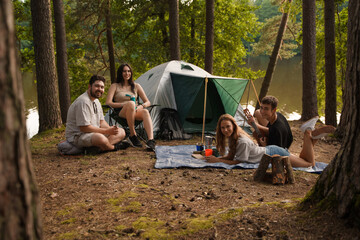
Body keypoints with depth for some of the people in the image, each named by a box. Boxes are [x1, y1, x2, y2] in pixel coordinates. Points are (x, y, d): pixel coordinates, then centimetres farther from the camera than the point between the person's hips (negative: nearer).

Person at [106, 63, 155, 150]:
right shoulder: (115, 86, 10)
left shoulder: (136, 86, 18)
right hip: (121, 112, -3)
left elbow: (147, 102, 13)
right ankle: (133, 135, -30)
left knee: (145, 112, -35)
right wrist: (124, 104, -15)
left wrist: (141, 106, -10)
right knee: (131, 103, -38)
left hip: (136, 112, 3)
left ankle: (151, 139, -54)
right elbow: (108, 103, -2)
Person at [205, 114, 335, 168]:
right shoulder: (231, 137, -6)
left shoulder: (242, 142, -33)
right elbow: (231, 156, 4)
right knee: (302, 159, 27)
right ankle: (313, 132, 23)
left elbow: (237, 162, -26)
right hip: (269, 150, 8)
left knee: (310, 163, 6)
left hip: (275, 154, -8)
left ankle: (308, 134, 8)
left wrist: (217, 160, -26)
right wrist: (215, 157, -11)